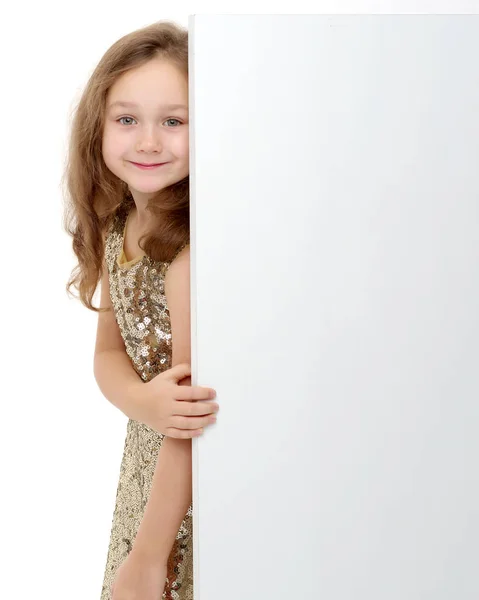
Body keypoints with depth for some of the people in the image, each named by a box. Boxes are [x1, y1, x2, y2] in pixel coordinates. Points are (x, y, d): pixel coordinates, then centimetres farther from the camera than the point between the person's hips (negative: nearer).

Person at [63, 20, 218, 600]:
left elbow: (194, 422, -23)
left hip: (198, 485, -7)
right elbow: (108, 351, 3)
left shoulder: (190, 249, -27)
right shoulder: (116, 227, -2)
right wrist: (142, 400, -21)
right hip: (146, 466, 7)